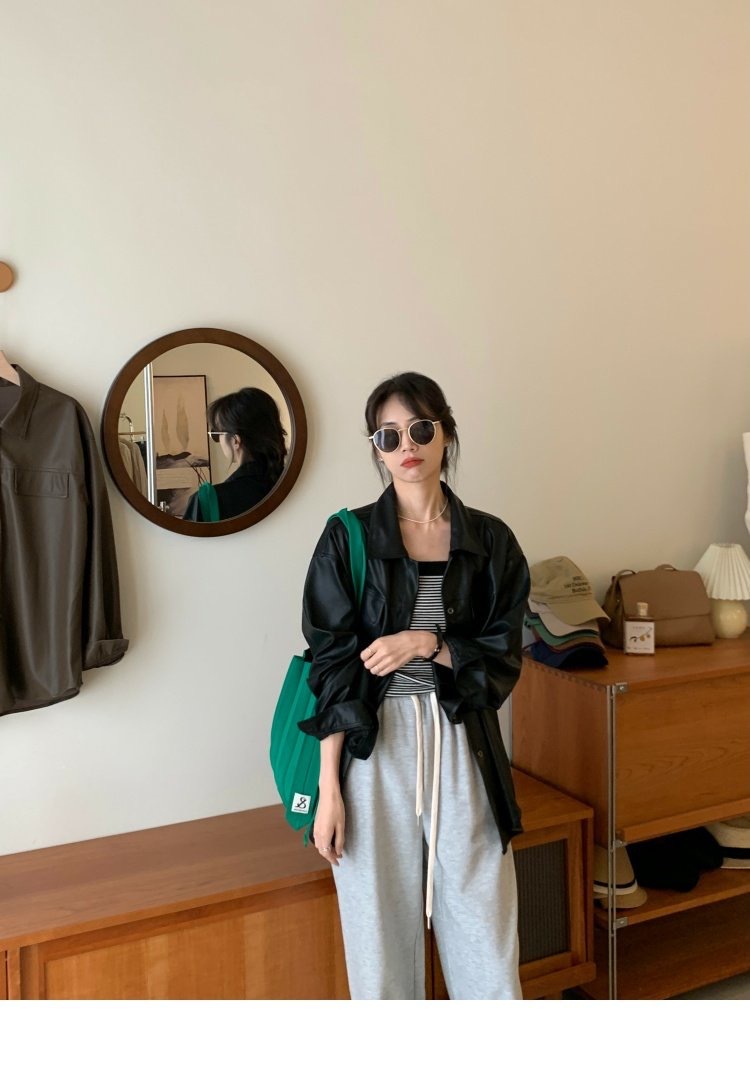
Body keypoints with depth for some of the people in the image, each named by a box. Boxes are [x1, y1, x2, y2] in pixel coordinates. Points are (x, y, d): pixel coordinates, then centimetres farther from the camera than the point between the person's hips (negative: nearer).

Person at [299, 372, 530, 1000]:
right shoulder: (348, 539, -1)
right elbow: (331, 667, -3)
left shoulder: (490, 541, 4)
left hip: (462, 749, 2)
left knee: (486, 934, 8)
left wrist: (428, 645, -13)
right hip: (374, 748, -1)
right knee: (380, 931, 8)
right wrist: (329, 788, -6)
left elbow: (503, 660, 5)